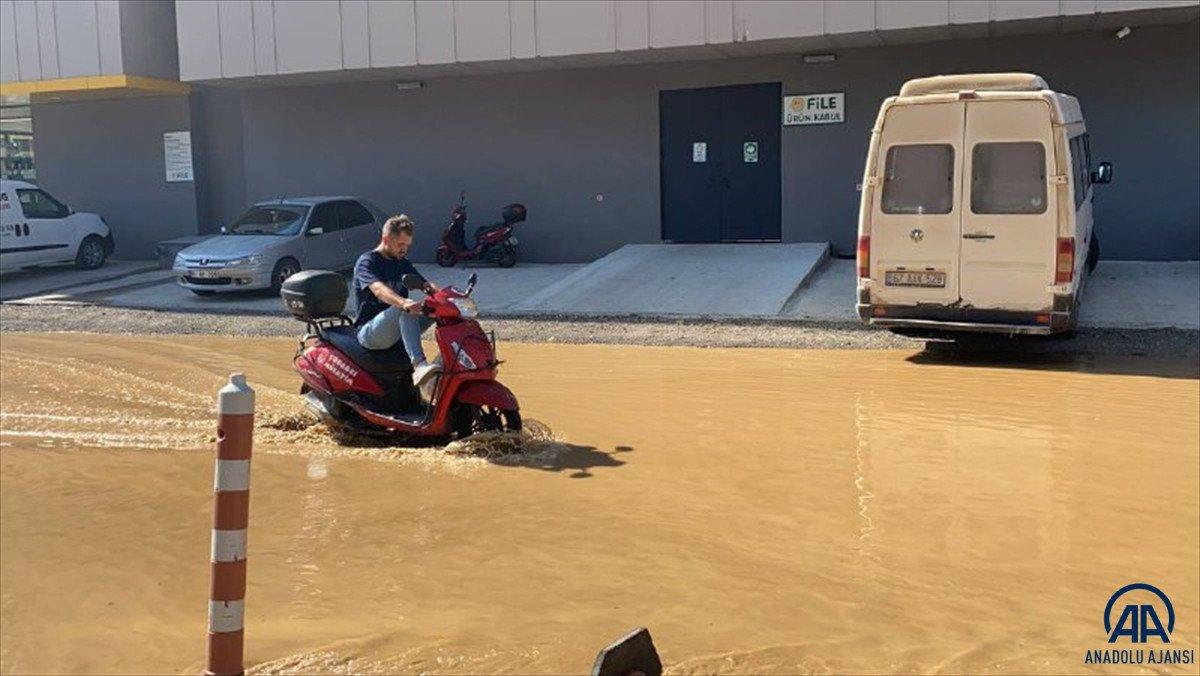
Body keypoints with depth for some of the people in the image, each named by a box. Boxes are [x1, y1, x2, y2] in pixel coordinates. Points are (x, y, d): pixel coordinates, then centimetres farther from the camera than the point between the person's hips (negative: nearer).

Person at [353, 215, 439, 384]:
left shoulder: (403, 263, 17)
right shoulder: (367, 262, -7)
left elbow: (426, 285, 5)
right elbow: (378, 289, -28)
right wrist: (403, 302, -50)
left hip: (398, 330, 7)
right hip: (369, 331, -7)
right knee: (406, 309, -38)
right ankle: (419, 365, -52)